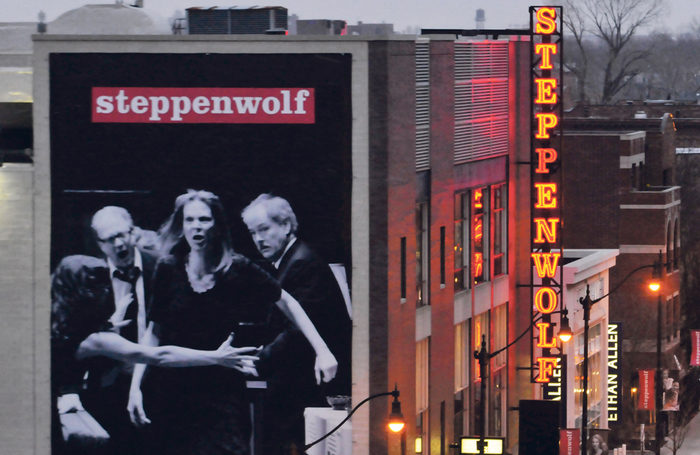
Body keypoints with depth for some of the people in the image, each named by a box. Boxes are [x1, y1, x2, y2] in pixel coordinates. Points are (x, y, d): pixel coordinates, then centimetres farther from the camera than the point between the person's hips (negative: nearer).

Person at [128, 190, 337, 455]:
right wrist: (135, 386, -3)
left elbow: (287, 304, 6)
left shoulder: (238, 270, -3)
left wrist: (322, 351, -1)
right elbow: (154, 332, 5)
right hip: (174, 392, 2)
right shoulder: (169, 271, 1)